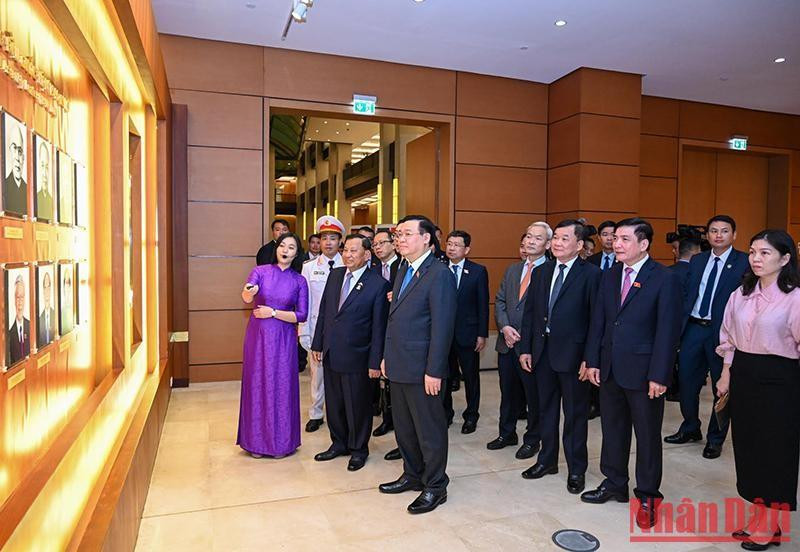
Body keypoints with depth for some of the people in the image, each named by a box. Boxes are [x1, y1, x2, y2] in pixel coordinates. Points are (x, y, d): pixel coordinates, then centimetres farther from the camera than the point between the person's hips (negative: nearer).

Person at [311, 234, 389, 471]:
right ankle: (339, 444, 36)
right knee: (333, 403, 17)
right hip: (330, 353, 6)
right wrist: (317, 344, 9)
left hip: (356, 356, -5)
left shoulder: (378, 284, -12)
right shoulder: (335, 275, 5)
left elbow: (379, 326, -12)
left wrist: (375, 362, -12)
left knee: (357, 405, 9)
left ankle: (358, 449, 29)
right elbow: (323, 311, 10)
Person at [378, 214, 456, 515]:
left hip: (421, 368, -9)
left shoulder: (439, 274, -15)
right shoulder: (403, 271, 13)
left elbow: (442, 327, -19)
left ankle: (435, 487, 23)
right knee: (403, 426, 19)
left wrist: (433, 371, -20)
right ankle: (412, 475, 37)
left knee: (429, 429, 6)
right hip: (398, 366, 9)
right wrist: (387, 356, 15)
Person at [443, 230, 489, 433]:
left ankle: (471, 416, 27)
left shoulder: (478, 271, -3)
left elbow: (483, 304, -3)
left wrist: (482, 334, -7)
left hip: (467, 333, -2)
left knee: (471, 377, 10)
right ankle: (445, 414, 30)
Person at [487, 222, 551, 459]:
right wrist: (505, 327, -7)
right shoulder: (512, 270, 11)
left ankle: (532, 440, 27)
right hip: (507, 343, 6)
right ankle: (507, 434, 36)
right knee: (508, 392, 19)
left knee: (534, 395, 9)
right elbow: (499, 301, 9)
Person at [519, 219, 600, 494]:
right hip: (542, 352, 5)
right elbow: (529, 312, 9)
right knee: (546, 409, 17)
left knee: (575, 414, 9)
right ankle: (547, 460, 34)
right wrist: (525, 348, 5)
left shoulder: (591, 274, -9)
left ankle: (576, 469, 26)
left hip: (572, 354, -5)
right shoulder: (540, 272, 8)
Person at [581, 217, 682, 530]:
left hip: (643, 372, -5)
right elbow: (598, 321, 8)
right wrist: (592, 361, 4)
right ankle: (614, 484, 34)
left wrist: (659, 376, -16)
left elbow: (668, 330, -13)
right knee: (612, 430, 17)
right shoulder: (610, 276, 7)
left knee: (647, 436, 10)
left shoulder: (665, 279, -10)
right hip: (609, 369, 5)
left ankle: (648, 496, 26)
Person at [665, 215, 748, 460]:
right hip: (693, 328, 5)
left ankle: (715, 439, 25)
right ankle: (690, 429, 32)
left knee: (721, 388, 9)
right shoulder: (697, 261, 11)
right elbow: (687, 295, 11)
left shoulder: (744, 262, -5)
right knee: (686, 381, 11)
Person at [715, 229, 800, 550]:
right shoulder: (741, 294, 6)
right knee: (747, 444, 13)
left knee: (774, 447, 7)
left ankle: (768, 526, 24)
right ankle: (759, 516, 31)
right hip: (742, 375, 6)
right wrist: (726, 375, 11)